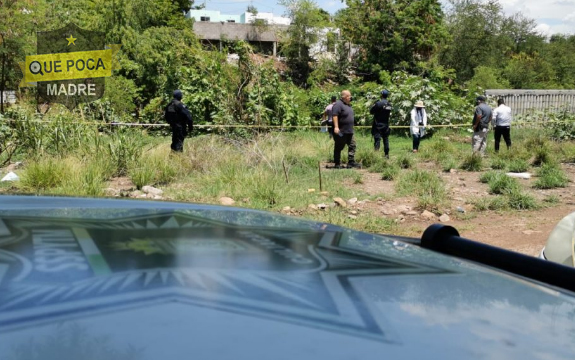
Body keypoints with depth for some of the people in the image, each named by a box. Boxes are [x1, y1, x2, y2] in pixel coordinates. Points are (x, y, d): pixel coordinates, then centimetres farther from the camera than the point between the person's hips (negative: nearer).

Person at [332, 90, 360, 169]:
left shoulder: (348, 105, 17)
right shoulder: (338, 104, -13)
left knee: (352, 146, 5)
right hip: (341, 131, -9)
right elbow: (334, 115, -21)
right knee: (338, 147, 0)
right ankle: (337, 164, 6)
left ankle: (351, 162, 8)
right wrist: (336, 127, -28)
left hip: (349, 131, 9)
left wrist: (351, 129, 26)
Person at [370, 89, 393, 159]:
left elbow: (371, 112, -9)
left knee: (377, 139, -5)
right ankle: (387, 154, 19)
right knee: (386, 139, 14)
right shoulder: (389, 104, 1)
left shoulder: (378, 104, -17)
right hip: (386, 124, 5)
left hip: (378, 125, -5)